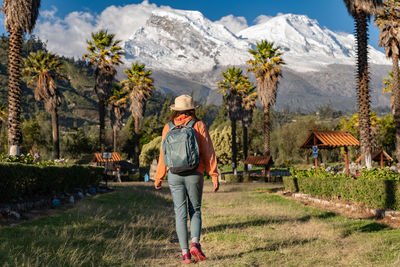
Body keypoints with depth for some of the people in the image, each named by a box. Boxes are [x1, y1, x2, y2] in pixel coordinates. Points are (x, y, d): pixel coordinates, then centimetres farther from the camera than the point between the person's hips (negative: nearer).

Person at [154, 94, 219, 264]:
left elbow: (164, 155, 4)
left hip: (174, 174, 1)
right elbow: (208, 152, -5)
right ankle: (195, 244, -7)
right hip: (195, 174, -1)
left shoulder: (168, 128, 3)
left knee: (180, 212, 5)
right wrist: (214, 175, -3)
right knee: (195, 210, 12)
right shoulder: (199, 126, -1)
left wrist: (158, 178, 12)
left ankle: (185, 252, 3)